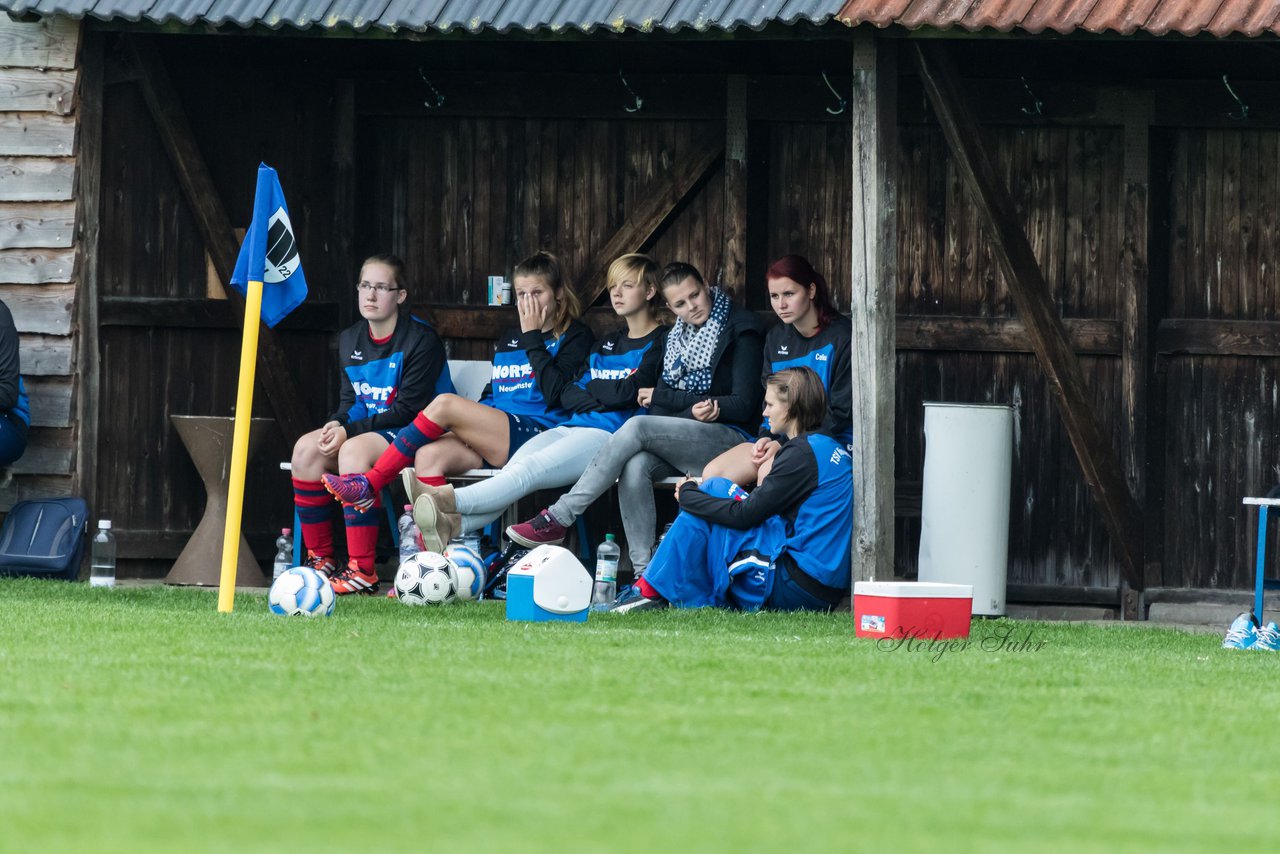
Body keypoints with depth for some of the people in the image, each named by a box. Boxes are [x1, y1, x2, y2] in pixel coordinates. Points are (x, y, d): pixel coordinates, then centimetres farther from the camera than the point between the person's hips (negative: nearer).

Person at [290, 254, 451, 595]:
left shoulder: (421, 341, -13)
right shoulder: (350, 340, 11)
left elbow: (407, 410, -18)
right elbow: (349, 399, 14)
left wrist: (349, 431, -22)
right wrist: (336, 424, -11)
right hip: (366, 429, 7)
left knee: (354, 450, -35)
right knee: (306, 449, -18)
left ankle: (362, 571, -36)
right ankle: (320, 559, -12)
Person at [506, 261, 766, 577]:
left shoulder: (740, 330, -2)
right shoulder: (676, 336, 18)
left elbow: (744, 405, -7)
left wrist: (660, 397, -3)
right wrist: (694, 408, -16)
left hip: (730, 439, -6)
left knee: (637, 427, -29)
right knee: (635, 466, -31)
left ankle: (556, 519, -28)